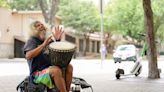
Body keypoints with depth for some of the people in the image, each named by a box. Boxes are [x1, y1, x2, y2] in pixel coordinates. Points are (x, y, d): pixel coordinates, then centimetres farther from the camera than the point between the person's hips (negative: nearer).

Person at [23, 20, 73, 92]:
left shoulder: (48, 41, 18)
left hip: (50, 69, 7)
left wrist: (58, 40, -1)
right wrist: (43, 45, -22)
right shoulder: (31, 41, -1)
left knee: (69, 67, -13)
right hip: (38, 73, -7)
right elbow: (28, 56, -20)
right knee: (56, 70, -33)